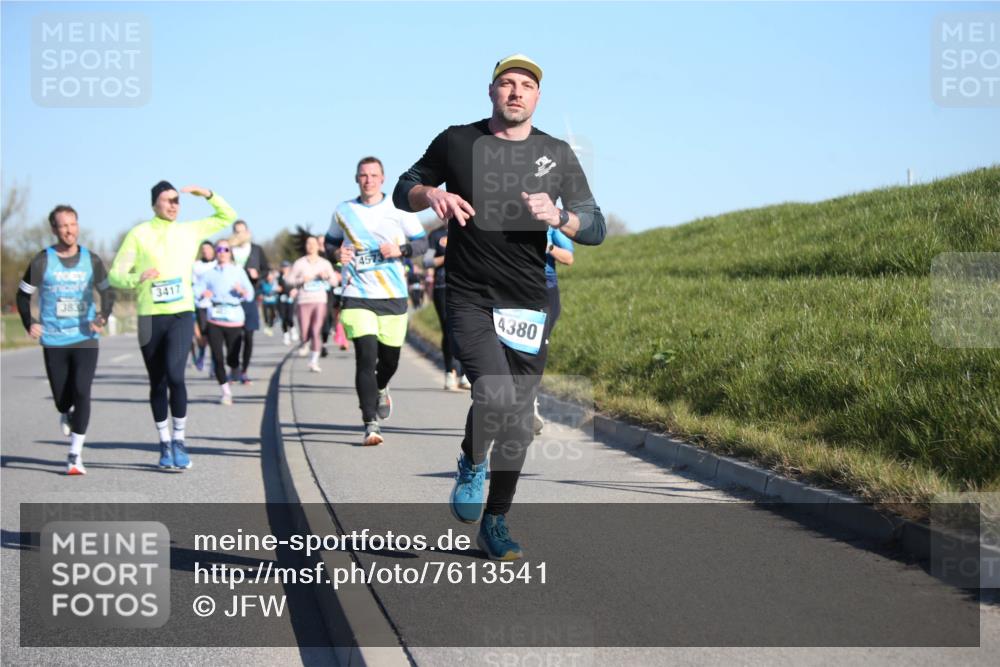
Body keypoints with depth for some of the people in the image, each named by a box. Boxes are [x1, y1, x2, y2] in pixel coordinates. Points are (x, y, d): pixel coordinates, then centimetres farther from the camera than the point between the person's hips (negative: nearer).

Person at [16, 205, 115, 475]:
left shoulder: (91, 260, 2)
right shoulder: (42, 261, -3)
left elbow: (107, 291, 15)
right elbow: (23, 294, 7)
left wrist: (103, 316, -3)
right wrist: (29, 324, -7)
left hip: (85, 339, 0)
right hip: (54, 341, 0)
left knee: (81, 392, -15)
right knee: (61, 399, 6)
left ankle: (75, 455, -11)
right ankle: (66, 415, 45)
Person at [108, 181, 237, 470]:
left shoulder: (189, 231, 10)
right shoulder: (139, 234, 2)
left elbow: (227, 217, 21)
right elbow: (115, 275, 0)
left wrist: (208, 195, 4)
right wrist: (138, 278, -21)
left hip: (182, 314, 0)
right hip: (150, 317, 0)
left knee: (175, 375, -19)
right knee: (158, 384, 7)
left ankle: (179, 441, -8)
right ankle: (165, 444, 21)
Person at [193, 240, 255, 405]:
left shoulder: (238, 272, 9)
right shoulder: (209, 273, 11)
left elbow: (250, 296, 2)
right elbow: (197, 288, -3)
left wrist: (242, 291, -20)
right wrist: (203, 293, -25)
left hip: (234, 319, -1)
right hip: (215, 319, 1)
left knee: (232, 358, -4)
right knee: (217, 358, -5)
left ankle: (234, 372, 31)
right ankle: (226, 392, 8)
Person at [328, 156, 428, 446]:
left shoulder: (398, 209, 2)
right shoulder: (343, 211, 6)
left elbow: (422, 242, 6)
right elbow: (331, 240, 20)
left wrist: (401, 249, -14)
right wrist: (338, 252, -3)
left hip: (393, 295, 1)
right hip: (357, 296, -1)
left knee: (390, 357, 10)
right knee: (366, 357, -14)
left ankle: (381, 390, 47)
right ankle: (371, 425, -13)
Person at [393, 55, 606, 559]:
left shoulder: (557, 155, 7)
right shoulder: (456, 142, 4)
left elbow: (595, 228, 6)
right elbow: (404, 191, 14)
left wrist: (557, 216, -16)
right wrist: (432, 195, -9)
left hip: (528, 303, 2)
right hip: (469, 298, -2)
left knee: (517, 417, 5)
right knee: (495, 396, -23)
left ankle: (495, 522, 22)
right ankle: (471, 464, 10)